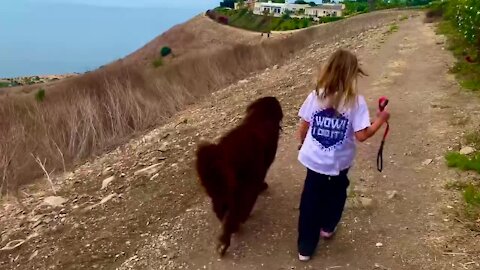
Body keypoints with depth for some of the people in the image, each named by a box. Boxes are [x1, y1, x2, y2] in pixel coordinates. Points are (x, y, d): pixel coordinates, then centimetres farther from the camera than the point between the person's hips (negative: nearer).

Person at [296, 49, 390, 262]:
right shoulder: (356, 102, -18)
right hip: (338, 163, -1)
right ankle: (327, 228, 49)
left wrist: (303, 145, 18)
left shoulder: (316, 96, -9)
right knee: (335, 195, 28)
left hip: (314, 160, 2)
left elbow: (303, 127, -2)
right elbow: (361, 135, -18)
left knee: (310, 202, 13)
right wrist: (380, 120, -2)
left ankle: (305, 248, 21)